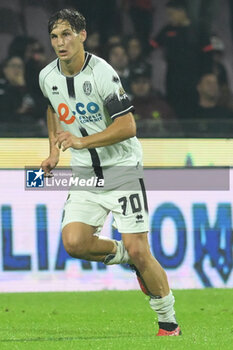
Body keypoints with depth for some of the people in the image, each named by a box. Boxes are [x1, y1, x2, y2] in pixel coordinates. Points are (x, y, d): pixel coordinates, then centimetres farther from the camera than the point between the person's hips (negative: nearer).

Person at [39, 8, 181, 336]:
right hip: (84, 173, 5)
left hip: (121, 168, -5)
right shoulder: (48, 77, 2)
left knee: (138, 251, -11)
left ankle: (168, 321, 7)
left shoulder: (102, 73, -18)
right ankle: (120, 254, 15)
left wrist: (82, 142, -28)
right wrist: (54, 151, 17)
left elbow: (127, 126, -21)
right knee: (74, 242, -17)